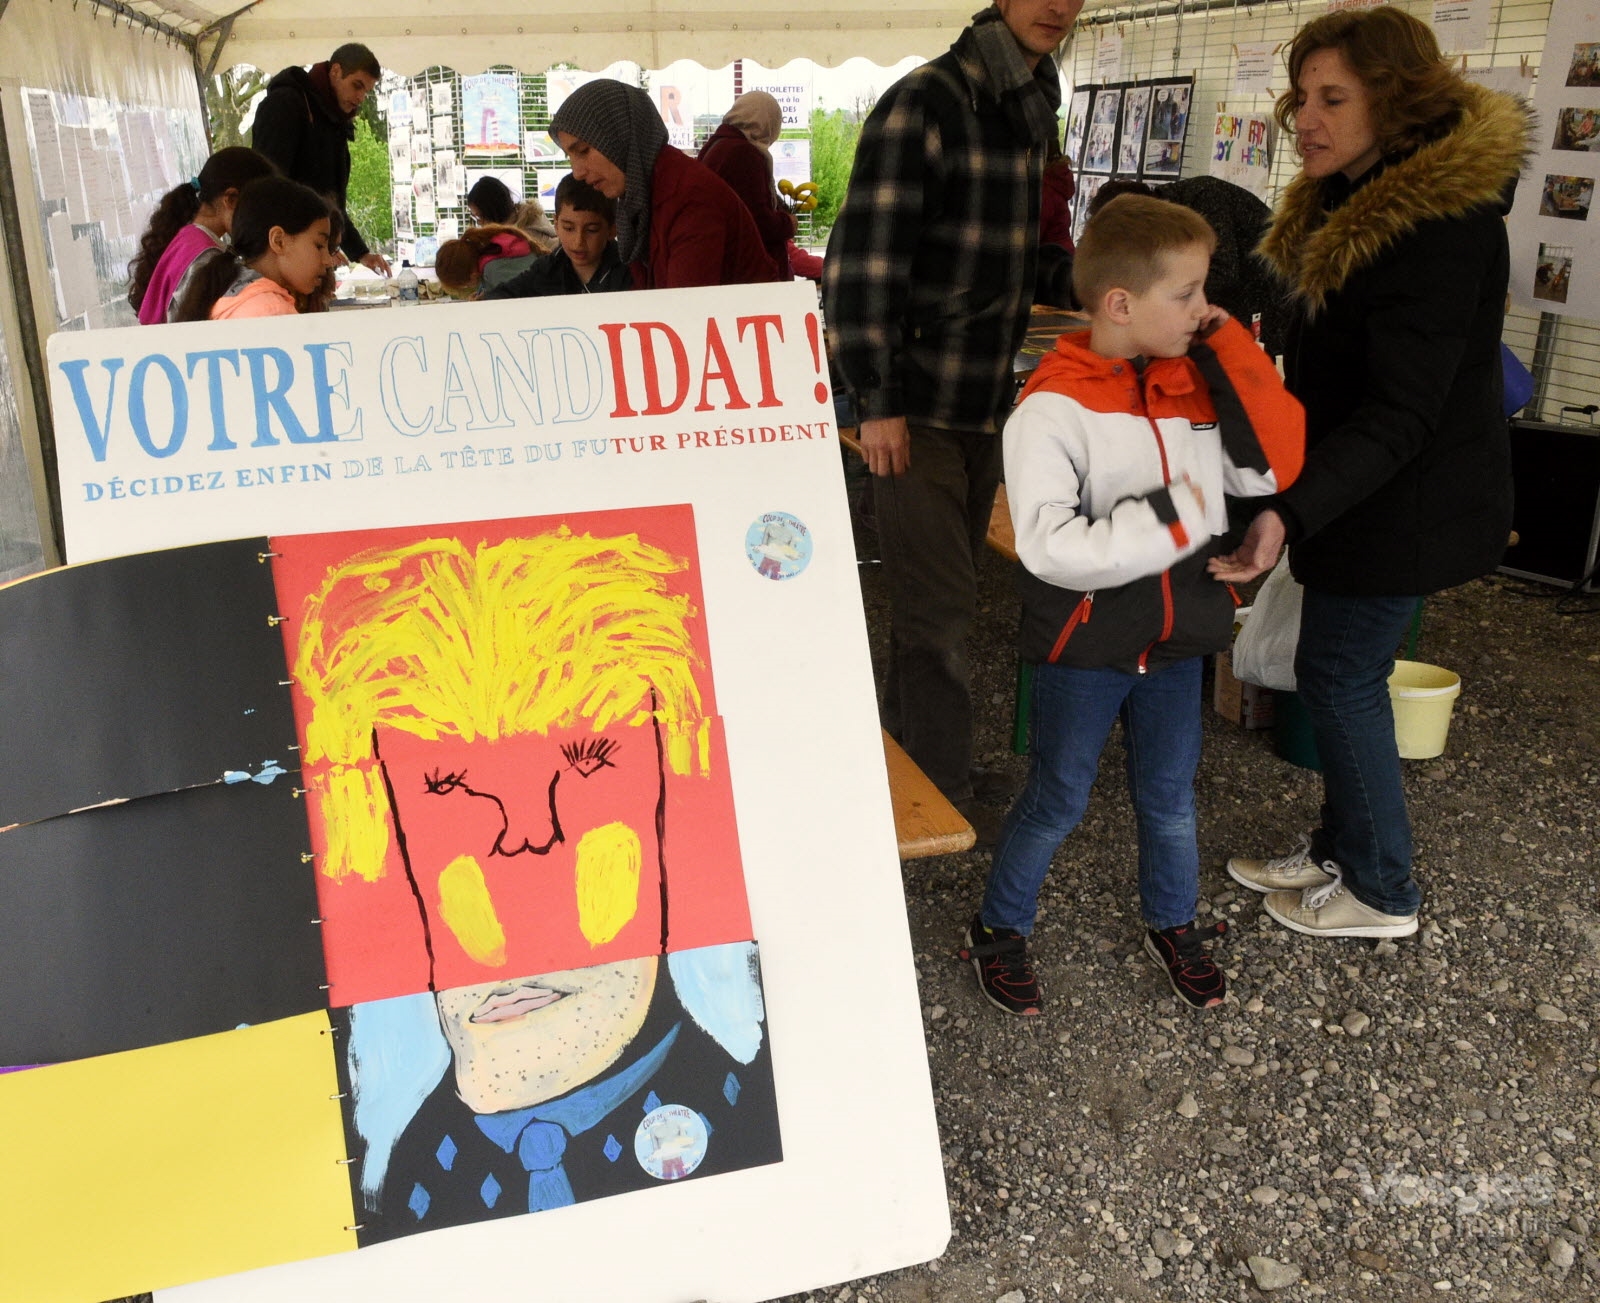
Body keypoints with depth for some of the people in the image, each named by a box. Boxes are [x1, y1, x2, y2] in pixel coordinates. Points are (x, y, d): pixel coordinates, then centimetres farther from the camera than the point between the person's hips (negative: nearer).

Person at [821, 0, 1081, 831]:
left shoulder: (1031, 110, 13)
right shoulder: (926, 102, -12)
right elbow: (862, 256, -17)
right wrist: (877, 402, -18)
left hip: (985, 397, 8)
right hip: (918, 407, -8)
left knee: (941, 591, 15)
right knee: (938, 604, -3)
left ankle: (901, 753, 31)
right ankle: (940, 798, 11)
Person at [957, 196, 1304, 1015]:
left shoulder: (1198, 384, 0)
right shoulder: (1054, 406, -20)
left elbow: (1277, 465, -6)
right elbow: (1049, 546, -29)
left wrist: (1229, 348, -10)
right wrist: (1173, 519, -24)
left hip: (1174, 639, 6)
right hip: (1084, 647, -5)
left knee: (1170, 797, 20)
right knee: (1057, 801, 10)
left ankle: (1173, 925, 43)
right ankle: (999, 932, 31)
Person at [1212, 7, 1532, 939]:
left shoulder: (1443, 225, -24)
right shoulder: (1351, 200, 8)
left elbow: (1402, 413, -28)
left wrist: (1291, 512, -38)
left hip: (1408, 502, -9)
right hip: (1361, 487, 10)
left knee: (1340, 677, -1)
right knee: (1342, 671, 15)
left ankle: (1383, 894, 16)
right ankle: (1339, 852, 31)